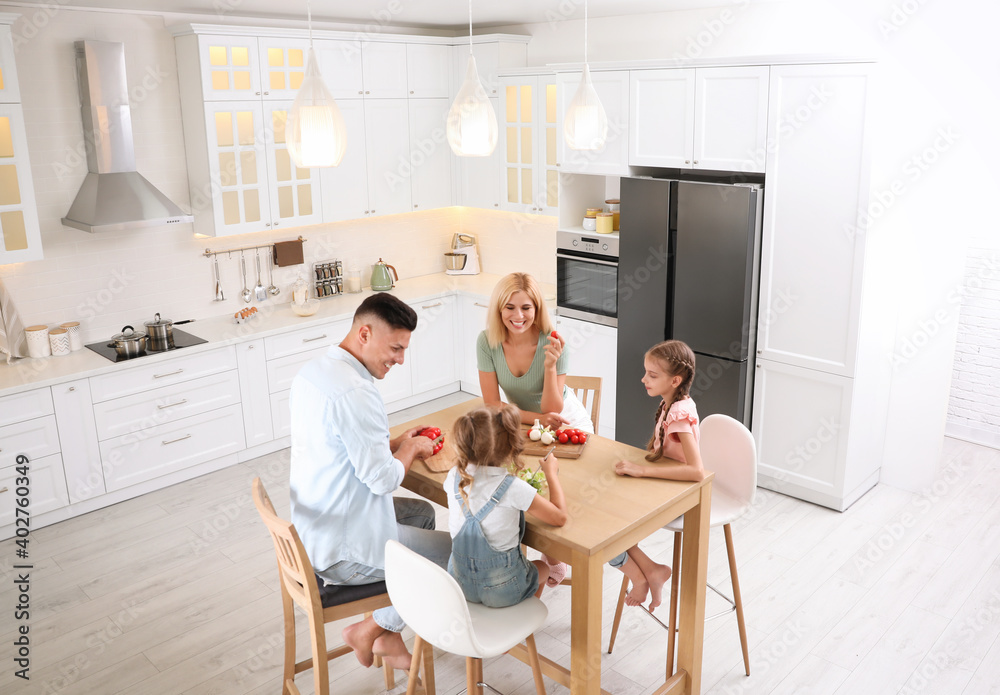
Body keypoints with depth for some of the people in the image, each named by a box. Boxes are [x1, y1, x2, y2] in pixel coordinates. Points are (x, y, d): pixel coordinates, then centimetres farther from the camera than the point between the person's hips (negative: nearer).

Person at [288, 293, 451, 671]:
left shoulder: (311, 372, 4)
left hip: (309, 531, 10)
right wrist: (410, 449, -5)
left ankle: (384, 632, 27)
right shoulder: (354, 393, -28)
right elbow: (383, 479, -24)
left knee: (423, 513, 26)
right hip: (341, 551, -10)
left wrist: (395, 443, 8)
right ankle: (370, 629, 14)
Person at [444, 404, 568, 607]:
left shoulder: (454, 477, -12)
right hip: (502, 590, -4)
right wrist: (552, 473, -3)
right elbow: (560, 517, -15)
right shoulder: (513, 488, -27)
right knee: (542, 567, 30)